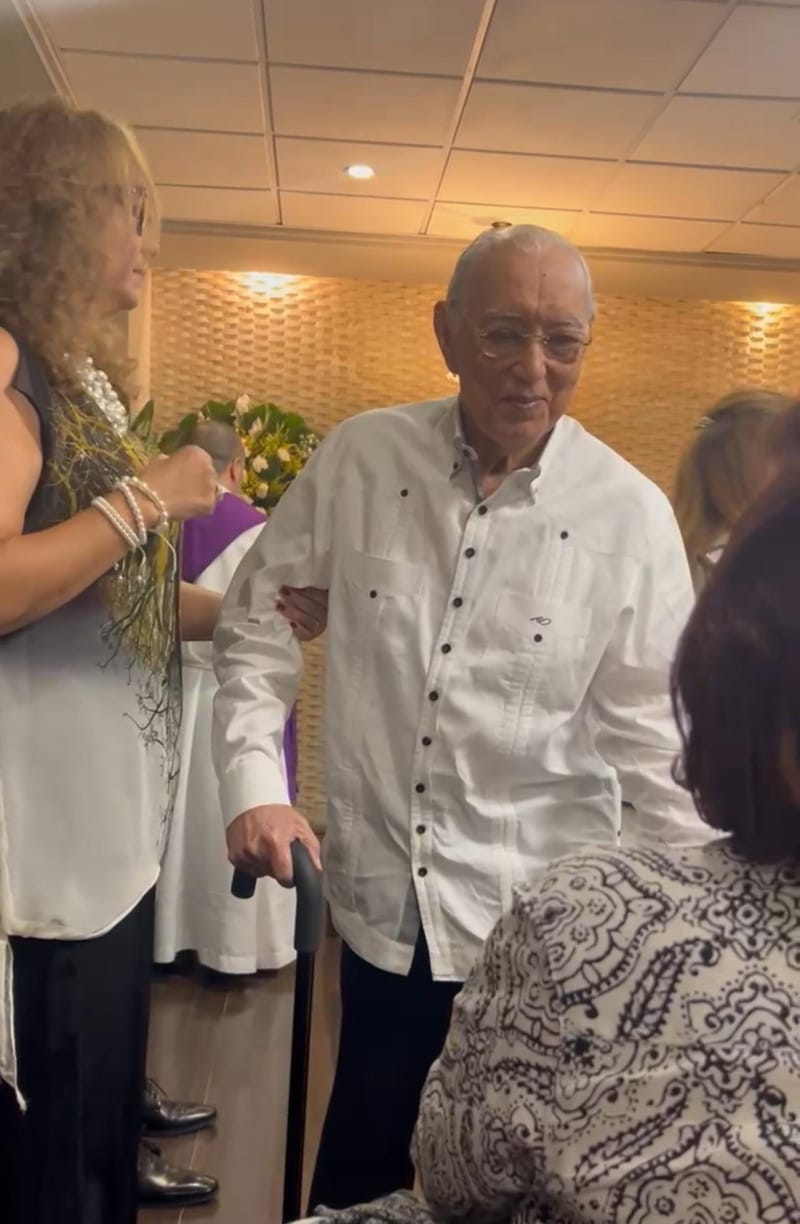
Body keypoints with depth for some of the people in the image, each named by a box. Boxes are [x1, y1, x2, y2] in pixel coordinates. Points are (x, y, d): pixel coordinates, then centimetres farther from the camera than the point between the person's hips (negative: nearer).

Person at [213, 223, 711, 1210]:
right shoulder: (361, 459, -5)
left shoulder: (630, 516, -10)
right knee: (357, 1173, 20)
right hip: (381, 903, 2)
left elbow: (653, 745, -5)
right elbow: (255, 616, 5)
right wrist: (253, 781, -6)